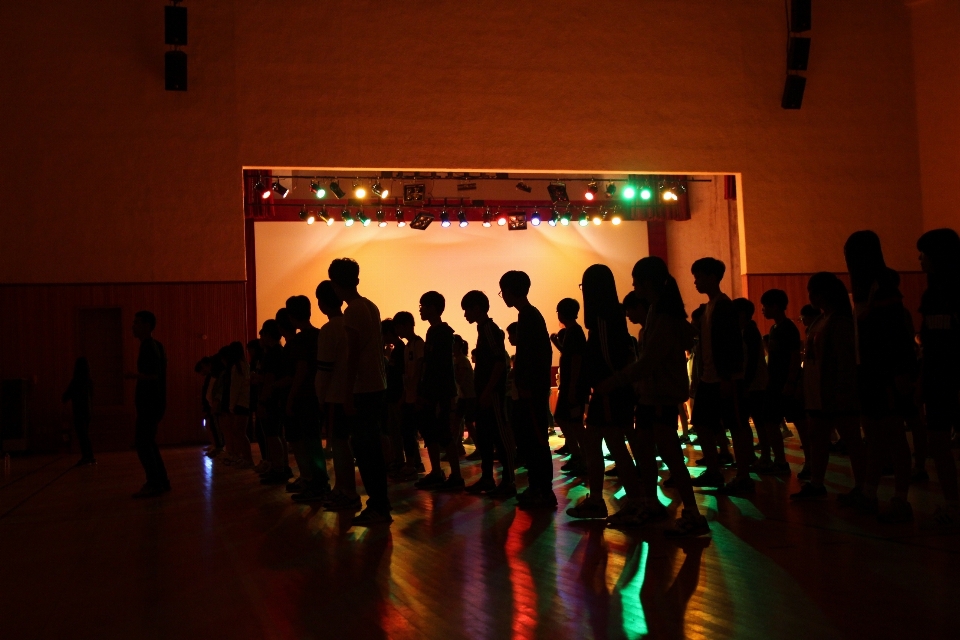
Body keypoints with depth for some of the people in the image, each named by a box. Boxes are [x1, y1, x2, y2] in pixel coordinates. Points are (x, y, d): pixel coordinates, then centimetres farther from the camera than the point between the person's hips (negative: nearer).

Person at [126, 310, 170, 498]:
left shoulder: (149, 347, -15)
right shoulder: (155, 346, 15)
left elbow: (154, 376, -22)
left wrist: (137, 376, -31)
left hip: (149, 403, -10)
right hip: (152, 403, 10)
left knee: (143, 443, -9)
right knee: (148, 442, 14)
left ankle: (155, 484, -8)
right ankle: (161, 481, 17)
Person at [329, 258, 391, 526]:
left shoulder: (352, 312, -12)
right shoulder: (371, 307, 12)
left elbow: (352, 356, -16)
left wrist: (348, 394, -15)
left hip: (363, 391, -9)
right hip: (378, 387, 9)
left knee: (364, 449, -4)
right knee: (372, 448, 14)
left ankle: (378, 508, -1)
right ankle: (380, 502, 21)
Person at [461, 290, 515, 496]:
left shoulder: (490, 329, -12)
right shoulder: (483, 329, 17)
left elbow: (500, 361, -20)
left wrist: (487, 391, -21)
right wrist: (480, 392, 17)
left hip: (492, 392, -10)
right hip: (484, 393, 10)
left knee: (500, 435, -6)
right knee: (484, 437, 12)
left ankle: (508, 482, -2)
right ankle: (487, 479, 18)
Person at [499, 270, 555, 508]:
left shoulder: (529, 316, -13)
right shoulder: (529, 315, 16)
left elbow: (537, 354, -21)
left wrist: (527, 386, -20)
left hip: (532, 391, -10)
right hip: (530, 390, 10)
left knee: (535, 440, -7)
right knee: (527, 439, 13)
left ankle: (545, 493, -3)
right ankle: (536, 487, 20)